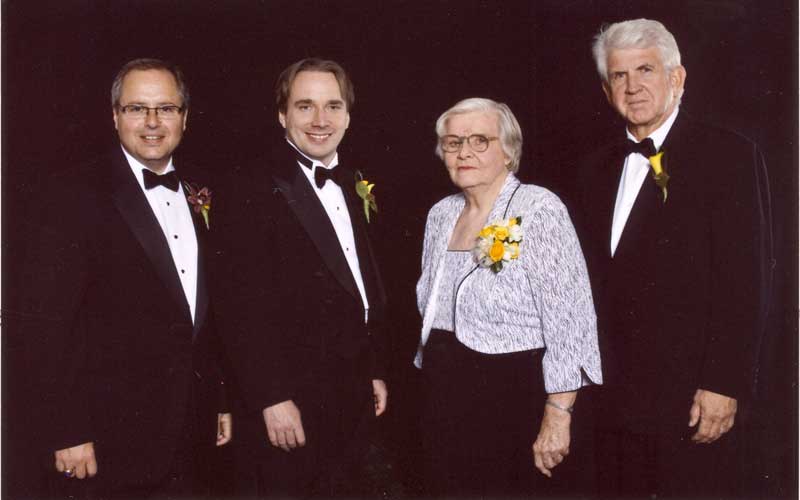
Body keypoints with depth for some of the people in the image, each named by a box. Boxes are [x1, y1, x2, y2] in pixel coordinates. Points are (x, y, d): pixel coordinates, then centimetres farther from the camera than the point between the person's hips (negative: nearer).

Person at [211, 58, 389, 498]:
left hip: (353, 397, 7)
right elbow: (243, 308, -17)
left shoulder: (355, 186, 11)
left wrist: (376, 371, 14)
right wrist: (272, 399, -19)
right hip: (289, 401, -7)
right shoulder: (253, 189, -11)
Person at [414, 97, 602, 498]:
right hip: (443, 400, 6)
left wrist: (558, 416, -20)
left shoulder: (538, 208, -13)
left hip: (514, 401, -6)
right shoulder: (441, 214, 7)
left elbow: (569, 320, -17)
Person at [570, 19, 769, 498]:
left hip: (691, 399, -5)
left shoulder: (729, 154, -5)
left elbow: (742, 283, -11)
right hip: (614, 400, 5)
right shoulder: (596, 170, 13)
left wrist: (723, 385, -16)